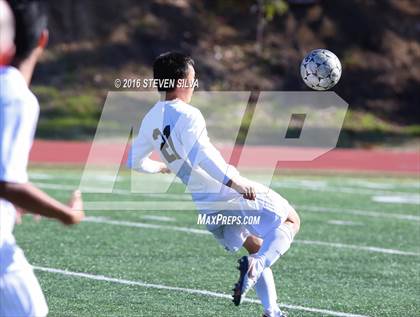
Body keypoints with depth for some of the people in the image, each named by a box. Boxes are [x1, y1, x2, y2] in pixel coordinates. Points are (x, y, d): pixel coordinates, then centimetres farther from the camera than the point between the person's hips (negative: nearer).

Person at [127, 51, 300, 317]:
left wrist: (166, 167, 37)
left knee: (256, 246, 25)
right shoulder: (188, 115, -17)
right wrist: (235, 181, -35)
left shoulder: (151, 119, 8)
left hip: (204, 206, 8)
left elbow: (136, 161, 18)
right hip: (231, 194, -8)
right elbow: (202, 155, -33)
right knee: (291, 221, 4)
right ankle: (255, 266, -21)